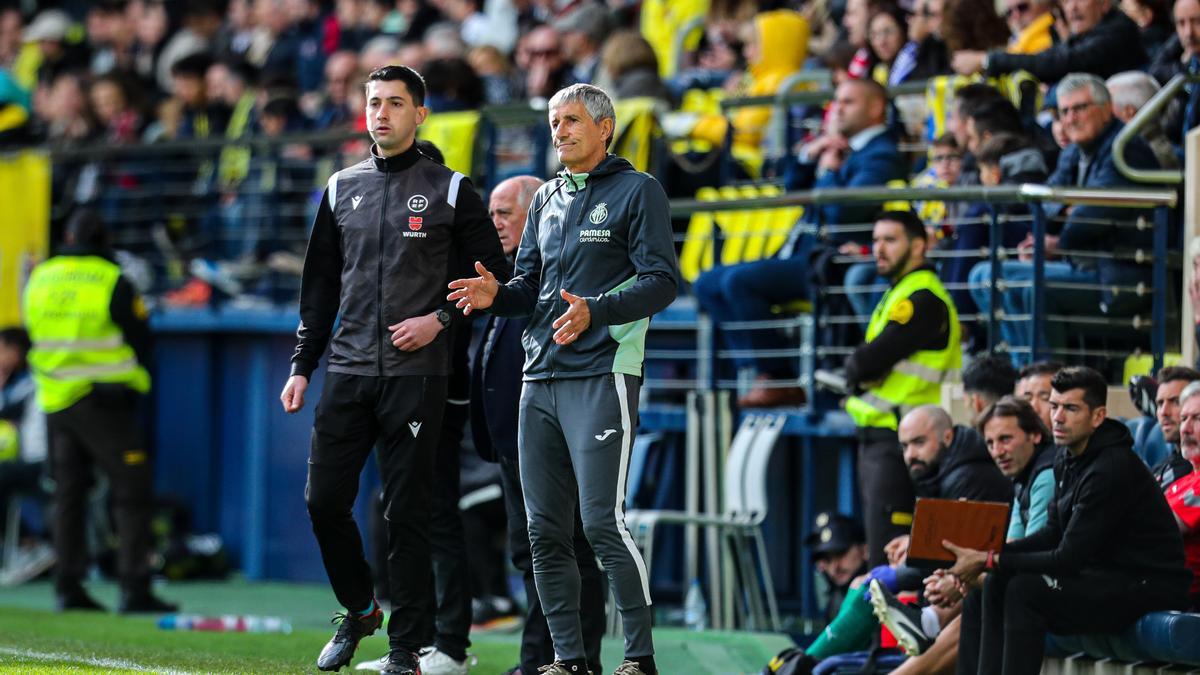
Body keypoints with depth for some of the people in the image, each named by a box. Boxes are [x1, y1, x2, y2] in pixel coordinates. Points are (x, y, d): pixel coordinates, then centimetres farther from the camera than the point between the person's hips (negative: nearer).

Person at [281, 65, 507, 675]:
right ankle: (358, 610, 21)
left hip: (415, 374, -4)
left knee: (406, 511, -3)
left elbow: (491, 275, 5)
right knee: (324, 499, -1)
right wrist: (302, 365, 11)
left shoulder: (449, 191, 2)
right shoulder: (343, 188, 13)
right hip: (347, 372, 4)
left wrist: (440, 320, -9)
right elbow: (320, 285, 17)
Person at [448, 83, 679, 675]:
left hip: (601, 376, -7)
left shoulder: (637, 191, -1)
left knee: (603, 523, -13)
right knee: (545, 531, 5)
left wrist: (594, 312, -23)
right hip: (540, 381, 7)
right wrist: (497, 295, 0)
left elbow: (662, 280, -9)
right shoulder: (547, 199, 20)